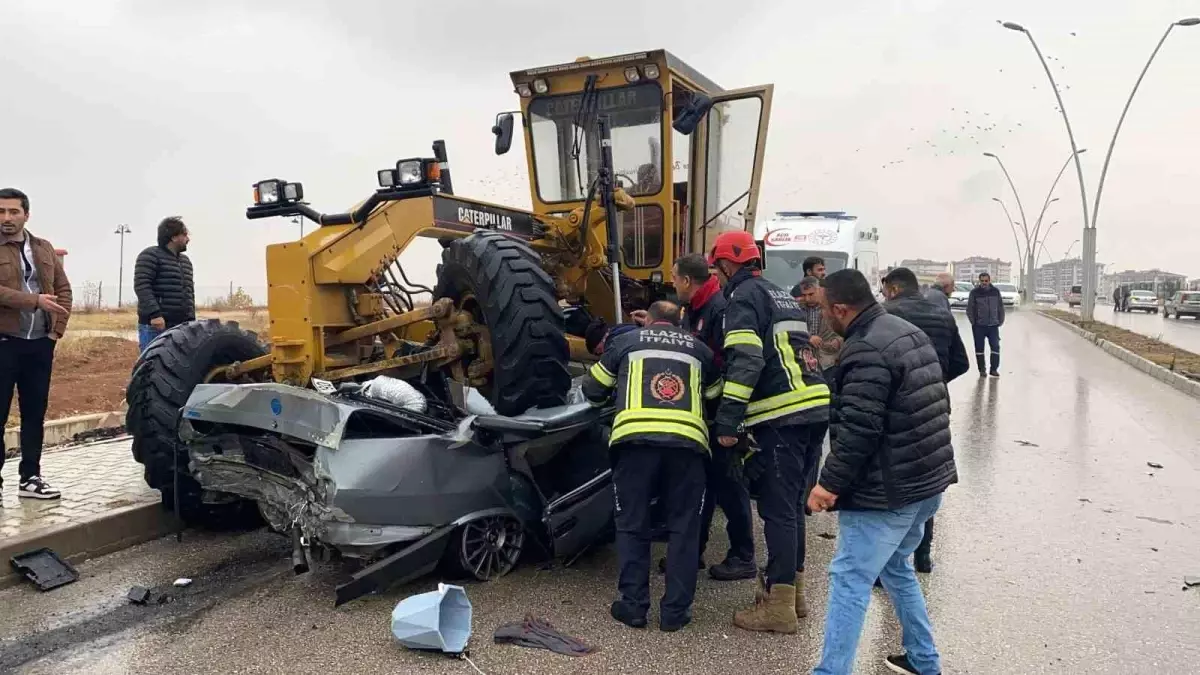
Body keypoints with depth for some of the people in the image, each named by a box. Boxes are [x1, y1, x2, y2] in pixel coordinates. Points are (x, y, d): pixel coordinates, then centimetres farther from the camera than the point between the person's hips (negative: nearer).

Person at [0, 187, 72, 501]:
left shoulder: (44, 248, 13)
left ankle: (30, 478, 18)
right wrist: (34, 301, -19)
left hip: (40, 343, 5)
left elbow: (63, 289, 12)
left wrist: (57, 329, 1)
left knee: (35, 413, 10)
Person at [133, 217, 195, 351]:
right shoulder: (150, 256, -3)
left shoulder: (185, 261, 22)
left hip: (181, 327, 7)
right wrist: (154, 313, -24)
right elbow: (141, 286, -14)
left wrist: (191, 320, 16)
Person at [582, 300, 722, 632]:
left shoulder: (628, 340, 20)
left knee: (632, 525, 11)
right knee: (684, 526, 11)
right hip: (687, 440, 1)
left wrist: (609, 399, 46)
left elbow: (592, 388, 25)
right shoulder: (698, 348, 24)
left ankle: (633, 605, 13)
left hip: (636, 438, -1)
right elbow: (717, 395, 32)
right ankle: (675, 610, 13)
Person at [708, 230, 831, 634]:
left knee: (777, 509, -3)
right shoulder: (782, 295, 25)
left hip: (784, 415, -9)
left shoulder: (744, 295, -3)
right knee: (790, 503, 17)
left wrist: (727, 420, -18)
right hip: (816, 407, 9)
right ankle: (793, 592, 27)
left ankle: (779, 608, 2)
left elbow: (745, 361, -16)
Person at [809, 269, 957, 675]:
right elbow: (938, 406, 19)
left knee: (850, 581, -4)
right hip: (926, 481, 10)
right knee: (896, 568, 24)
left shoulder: (866, 351, -20)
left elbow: (858, 429, -25)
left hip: (885, 492, -10)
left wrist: (829, 482, -17)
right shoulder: (911, 333, 11)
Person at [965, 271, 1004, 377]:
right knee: (979, 348, 4)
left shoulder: (996, 291, 3)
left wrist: (1000, 321, 5)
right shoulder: (974, 292, -5)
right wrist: (974, 322, -4)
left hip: (993, 325, 2)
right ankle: (982, 370, 14)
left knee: (995, 347, 1)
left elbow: (1001, 308, 10)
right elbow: (969, 309, -2)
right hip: (979, 326, -2)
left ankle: (994, 369, 12)